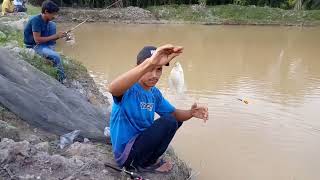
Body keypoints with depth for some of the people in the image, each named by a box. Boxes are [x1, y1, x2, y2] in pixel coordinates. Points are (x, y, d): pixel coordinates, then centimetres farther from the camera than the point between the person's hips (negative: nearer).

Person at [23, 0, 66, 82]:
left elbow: (47, 37, 8)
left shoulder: (46, 20, 0)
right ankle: (62, 79, -11)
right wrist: (55, 36, -23)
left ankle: (51, 51, -1)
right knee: (56, 56, -27)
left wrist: (58, 36, -10)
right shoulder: (36, 20, -25)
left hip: (42, 42, 8)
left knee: (52, 25, -3)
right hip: (34, 45, -8)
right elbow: (37, 39, -27)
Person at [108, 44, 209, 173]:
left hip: (140, 139, 9)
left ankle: (149, 157, 12)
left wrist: (191, 113, -19)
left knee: (174, 120, 15)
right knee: (168, 122, -23)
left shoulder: (155, 93, 2)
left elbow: (174, 113, 6)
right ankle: (143, 164, -4)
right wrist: (149, 63, -60)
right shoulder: (129, 88, -23)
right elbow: (113, 89, -48)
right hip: (125, 152, -8)